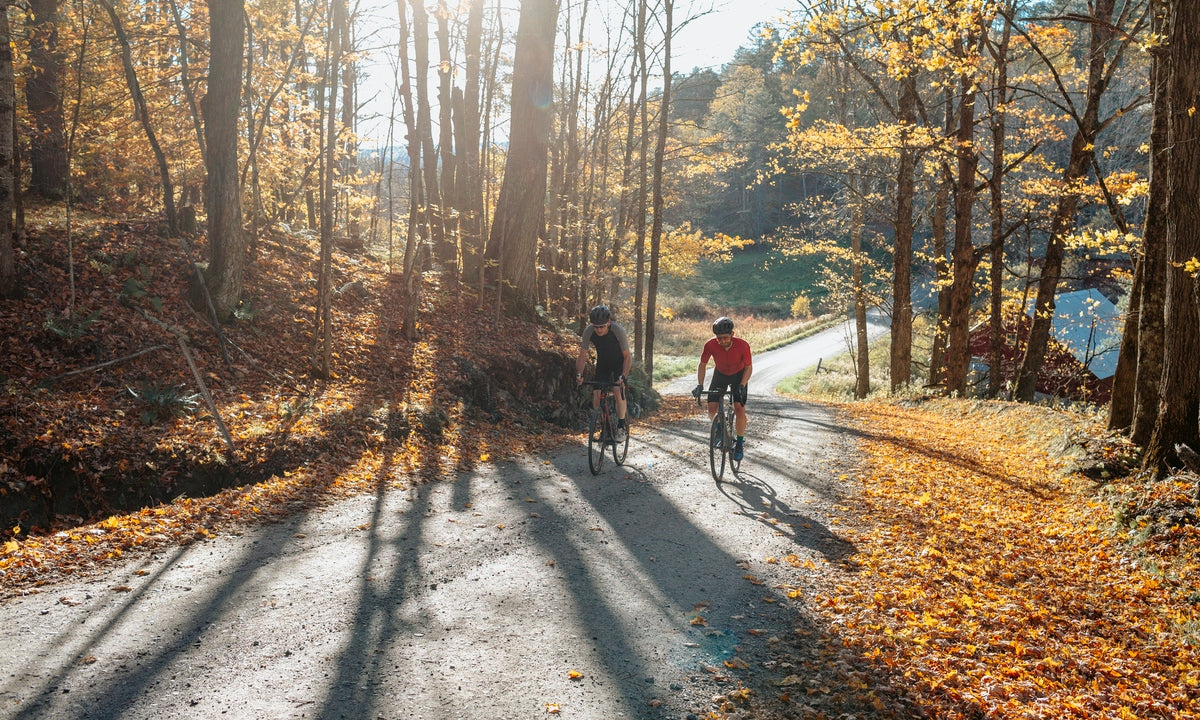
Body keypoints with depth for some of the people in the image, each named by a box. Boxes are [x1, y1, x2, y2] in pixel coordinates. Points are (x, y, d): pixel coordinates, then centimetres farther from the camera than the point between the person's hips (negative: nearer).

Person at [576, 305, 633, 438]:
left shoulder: (618, 331, -33)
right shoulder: (589, 331, -25)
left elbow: (627, 357, -26)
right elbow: (582, 355, -16)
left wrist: (623, 376, -39)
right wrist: (579, 374, -31)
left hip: (619, 363, -3)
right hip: (602, 363, 3)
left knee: (618, 390, -24)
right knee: (596, 393, -13)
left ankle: (621, 426, -11)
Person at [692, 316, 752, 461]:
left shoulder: (743, 346, -32)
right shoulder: (710, 345, -29)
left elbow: (748, 367, -15)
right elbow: (702, 365, -12)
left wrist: (742, 386, -28)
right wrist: (699, 385, -22)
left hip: (738, 375, -2)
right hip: (720, 374, 2)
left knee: (739, 408, -16)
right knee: (711, 408, -11)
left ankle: (740, 443, 0)